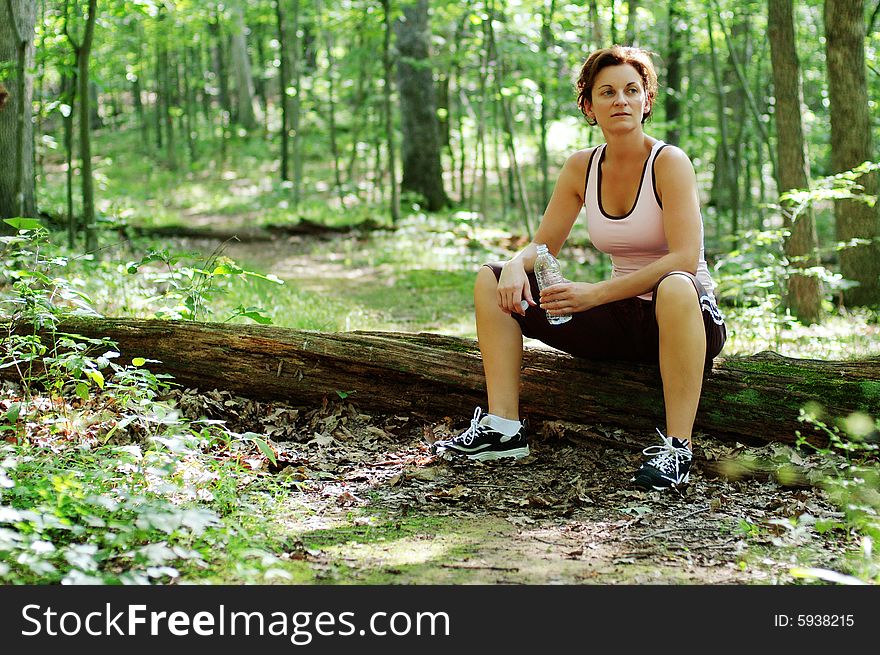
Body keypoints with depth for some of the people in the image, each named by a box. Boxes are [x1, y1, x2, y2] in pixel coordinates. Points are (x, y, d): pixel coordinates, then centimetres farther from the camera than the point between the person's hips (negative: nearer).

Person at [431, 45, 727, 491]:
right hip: (622, 321, 6)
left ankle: (678, 446, -35)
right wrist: (517, 265, -17)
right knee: (493, 280, -2)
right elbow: (543, 245, 8)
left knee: (675, 287, -43)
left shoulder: (669, 163, -14)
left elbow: (685, 258, -25)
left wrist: (595, 294, -31)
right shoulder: (582, 168, 3)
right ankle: (503, 427, -12)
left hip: (688, 318, -6)